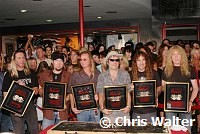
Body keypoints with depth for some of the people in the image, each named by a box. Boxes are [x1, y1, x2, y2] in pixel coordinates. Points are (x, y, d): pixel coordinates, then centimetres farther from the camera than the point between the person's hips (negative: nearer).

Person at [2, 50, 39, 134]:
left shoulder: (31, 73, 7)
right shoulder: (9, 75, 0)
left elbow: (36, 91, 4)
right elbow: (6, 94, -3)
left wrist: (24, 86, -14)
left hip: (30, 106, 2)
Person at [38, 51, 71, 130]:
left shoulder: (68, 75, 5)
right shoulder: (45, 74, 8)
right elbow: (40, 91, 12)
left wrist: (68, 98, -12)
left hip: (62, 111, 0)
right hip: (48, 111, 0)